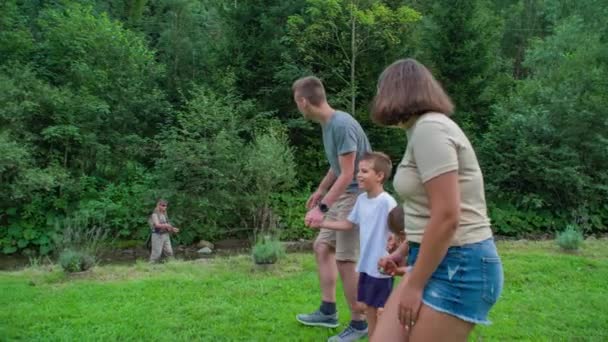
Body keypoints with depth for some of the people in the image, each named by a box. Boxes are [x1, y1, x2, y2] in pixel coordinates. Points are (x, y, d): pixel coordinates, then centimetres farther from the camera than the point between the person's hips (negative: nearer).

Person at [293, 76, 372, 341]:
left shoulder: (342, 125, -22)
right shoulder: (327, 124, 7)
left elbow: (347, 175, -23)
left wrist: (322, 208, -25)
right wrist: (320, 191, 30)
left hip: (358, 196, -10)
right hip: (342, 195, 10)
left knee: (345, 260, -7)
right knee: (322, 246, 13)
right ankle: (328, 312, 23)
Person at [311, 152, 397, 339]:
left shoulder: (387, 202, -19)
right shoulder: (361, 199, 4)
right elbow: (349, 224, 15)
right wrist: (322, 224, 11)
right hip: (366, 265, 8)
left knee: (382, 311, 4)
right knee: (366, 307, 17)